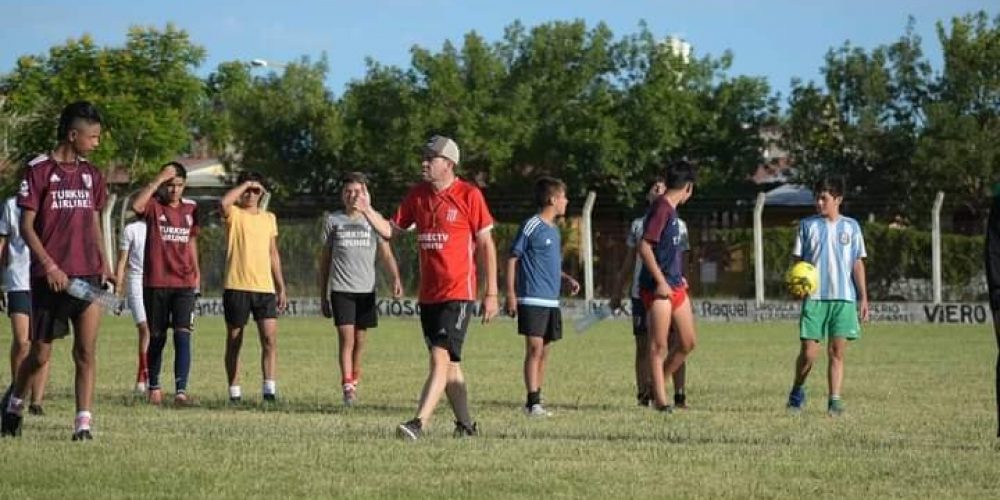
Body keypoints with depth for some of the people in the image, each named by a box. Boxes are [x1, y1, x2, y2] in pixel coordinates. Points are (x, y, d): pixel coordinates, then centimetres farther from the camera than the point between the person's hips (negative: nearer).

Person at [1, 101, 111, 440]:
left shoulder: (90, 174, 11)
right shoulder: (40, 170, -6)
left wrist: (104, 264, 7)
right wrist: (50, 266, -16)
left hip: (87, 275, 4)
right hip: (49, 278, -4)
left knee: (86, 350, -6)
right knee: (40, 354, 5)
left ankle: (83, 422, -6)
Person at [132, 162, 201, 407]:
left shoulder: (191, 208, 10)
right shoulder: (154, 205, -3)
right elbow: (136, 205, -27)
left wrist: (196, 270, 17)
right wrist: (159, 179, -24)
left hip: (184, 284, 2)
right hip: (155, 283, -2)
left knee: (183, 335, -12)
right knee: (157, 337, 7)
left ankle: (181, 391, -19)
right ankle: (154, 387, 22)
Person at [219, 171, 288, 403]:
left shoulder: (269, 218, 16)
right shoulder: (234, 214, 0)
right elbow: (224, 202, -25)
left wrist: (281, 287, 16)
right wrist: (245, 183, -13)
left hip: (265, 288, 3)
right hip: (237, 287, -3)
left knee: (270, 338, -10)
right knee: (234, 341, 4)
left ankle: (269, 389, -15)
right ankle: (234, 391, 9)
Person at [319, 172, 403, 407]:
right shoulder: (333, 221, 8)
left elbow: (386, 253, 2)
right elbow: (325, 260, 12)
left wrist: (396, 279, -16)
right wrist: (323, 295, 10)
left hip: (366, 290, 1)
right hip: (341, 289, -1)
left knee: (359, 341, 7)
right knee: (346, 337, -12)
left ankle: (354, 382, 22)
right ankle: (348, 387, -16)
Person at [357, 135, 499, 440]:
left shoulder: (469, 195, -7)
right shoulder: (417, 195, 9)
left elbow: (486, 245, -4)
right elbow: (390, 230, 14)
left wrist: (491, 294, -6)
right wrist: (368, 212, -6)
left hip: (458, 292, -7)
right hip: (428, 294, 7)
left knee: (441, 358, -16)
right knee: (449, 364, 13)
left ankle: (418, 423, -26)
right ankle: (466, 425, 23)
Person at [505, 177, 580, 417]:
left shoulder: (554, 229, 16)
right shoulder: (532, 226, -8)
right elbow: (513, 258, -8)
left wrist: (567, 278, 11)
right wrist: (510, 293, -13)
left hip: (551, 301, 8)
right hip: (532, 299, -8)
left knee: (544, 351, 9)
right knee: (535, 348, -11)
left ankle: (535, 401, 14)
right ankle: (533, 402, -12)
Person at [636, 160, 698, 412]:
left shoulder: (671, 211, 14)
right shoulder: (661, 209, -14)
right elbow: (644, 247, -21)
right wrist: (661, 282, -20)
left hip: (675, 286, 9)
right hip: (658, 288, -9)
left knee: (687, 343, 11)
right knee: (659, 346, -3)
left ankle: (658, 384, 23)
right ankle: (660, 400, 1)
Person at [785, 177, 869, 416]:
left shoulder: (851, 226, 10)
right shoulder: (807, 225, 8)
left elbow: (857, 263, 12)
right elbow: (798, 259, 9)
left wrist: (863, 297, 7)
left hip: (844, 298, 1)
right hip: (814, 296, -1)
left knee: (837, 351, -4)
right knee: (808, 351, -3)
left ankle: (835, 401, -4)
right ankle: (797, 392, 20)